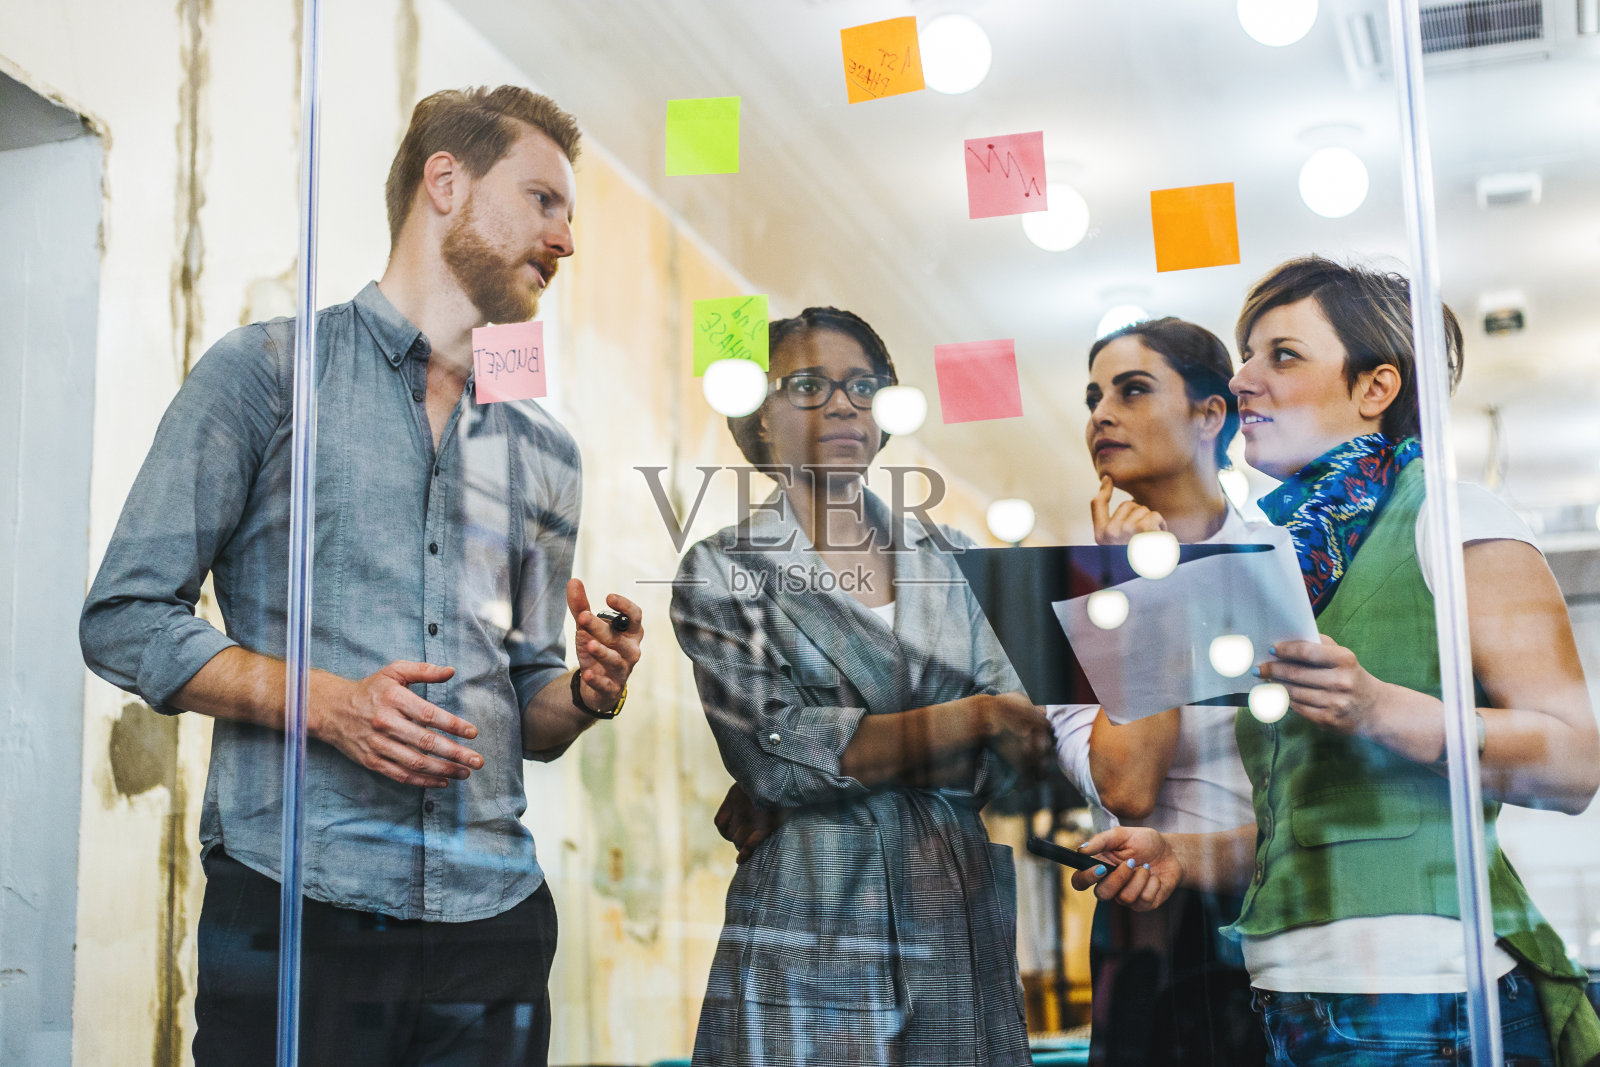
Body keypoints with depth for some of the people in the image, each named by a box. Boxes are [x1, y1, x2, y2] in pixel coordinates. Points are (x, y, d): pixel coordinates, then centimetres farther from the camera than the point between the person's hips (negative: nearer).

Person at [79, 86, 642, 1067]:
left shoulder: (546, 452, 16)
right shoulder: (266, 371, 2)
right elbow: (125, 618, -2)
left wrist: (588, 692, -3)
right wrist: (325, 701, -15)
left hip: (492, 916, 5)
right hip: (293, 907, -4)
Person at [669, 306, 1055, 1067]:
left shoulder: (948, 557, 10)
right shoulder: (722, 570, 0)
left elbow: (1015, 752, 1)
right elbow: (771, 754, -13)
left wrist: (837, 762, -11)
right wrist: (974, 719, -12)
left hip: (962, 923, 3)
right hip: (813, 937, -3)